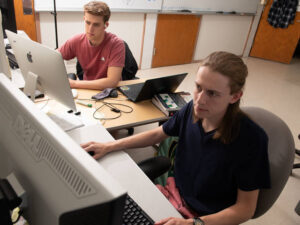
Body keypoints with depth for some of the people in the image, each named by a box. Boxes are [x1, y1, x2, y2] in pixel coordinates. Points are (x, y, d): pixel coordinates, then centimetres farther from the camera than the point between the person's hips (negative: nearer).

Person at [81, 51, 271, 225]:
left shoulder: (251, 139, -27)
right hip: (175, 192, 5)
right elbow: (157, 134, 3)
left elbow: (246, 208, -19)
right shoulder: (193, 109, -14)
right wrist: (109, 147, -3)